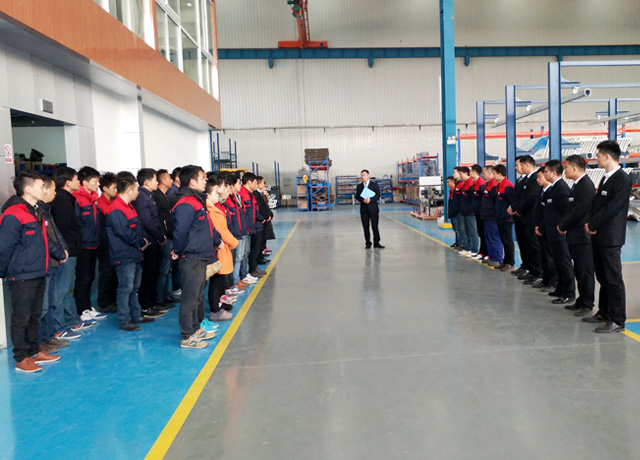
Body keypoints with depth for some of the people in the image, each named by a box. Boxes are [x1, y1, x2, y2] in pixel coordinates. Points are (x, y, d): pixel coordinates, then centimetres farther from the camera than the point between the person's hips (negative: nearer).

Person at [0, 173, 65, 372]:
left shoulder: (36, 211, 13)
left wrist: (60, 253, 29)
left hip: (38, 274, 9)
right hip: (22, 276, -9)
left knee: (34, 316, 17)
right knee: (21, 318, 1)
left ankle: (34, 352, 28)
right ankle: (21, 359, 12)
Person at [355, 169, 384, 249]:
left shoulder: (374, 185, 2)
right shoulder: (359, 186, 10)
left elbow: (378, 195, -4)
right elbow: (357, 196, 5)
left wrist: (370, 199, -20)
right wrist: (363, 200, -16)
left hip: (373, 209, -2)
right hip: (364, 209, 2)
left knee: (375, 226, -1)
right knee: (366, 227, 4)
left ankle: (376, 243, 6)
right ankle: (368, 243, 13)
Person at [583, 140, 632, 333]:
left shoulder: (623, 179, -14)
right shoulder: (606, 178, 15)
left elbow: (611, 208, -19)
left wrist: (592, 225, -11)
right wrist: (590, 223, 1)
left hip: (610, 237, -9)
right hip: (598, 235, 9)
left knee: (613, 279, -3)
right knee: (602, 277, 16)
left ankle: (617, 320, 4)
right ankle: (604, 312, 27)